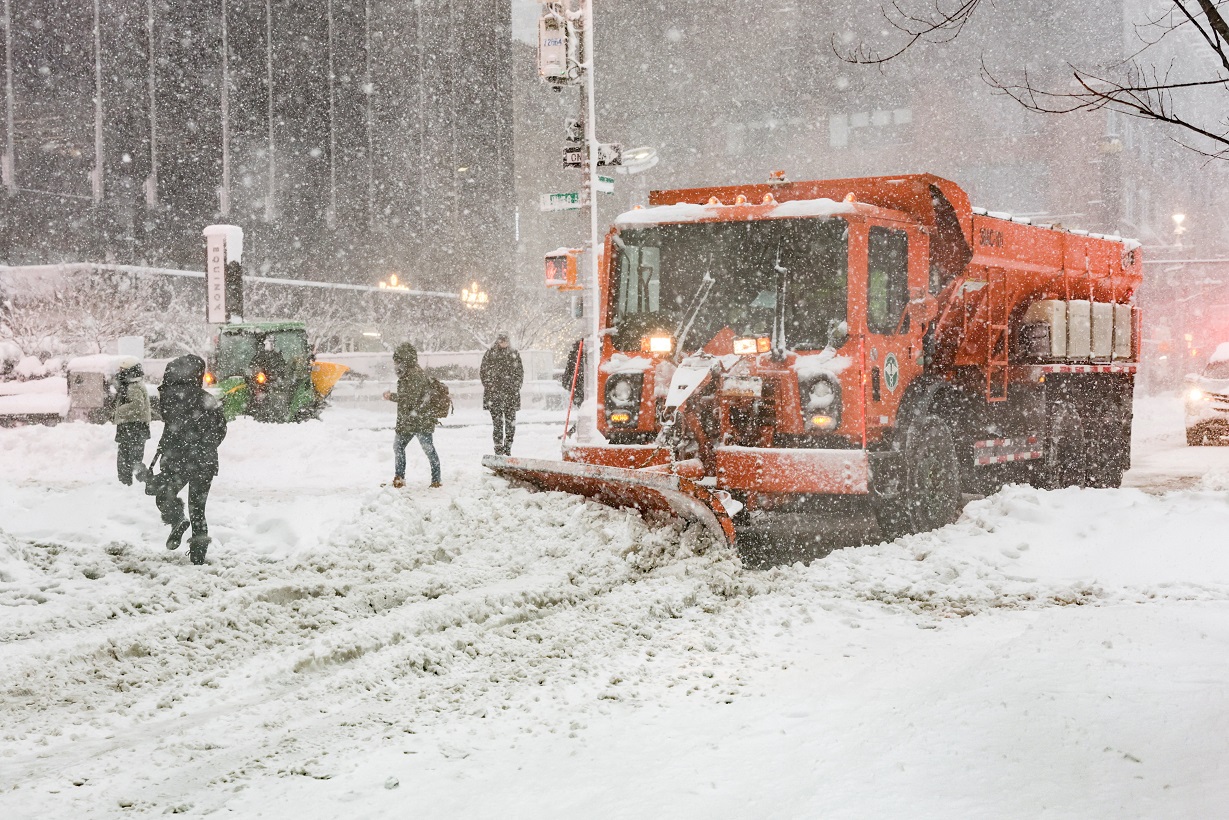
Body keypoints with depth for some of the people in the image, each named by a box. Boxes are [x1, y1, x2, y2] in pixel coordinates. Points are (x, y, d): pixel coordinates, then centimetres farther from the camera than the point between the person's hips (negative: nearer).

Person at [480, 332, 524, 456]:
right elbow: (483, 373, 8)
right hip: (494, 393, -1)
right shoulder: (489, 355, 7)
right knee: (497, 421, -4)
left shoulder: (514, 355, 11)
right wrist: (489, 387, -1)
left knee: (510, 421, -1)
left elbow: (520, 372, 14)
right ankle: (499, 450, -1)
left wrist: (516, 387, 4)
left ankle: (508, 448, 9)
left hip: (511, 393, 1)